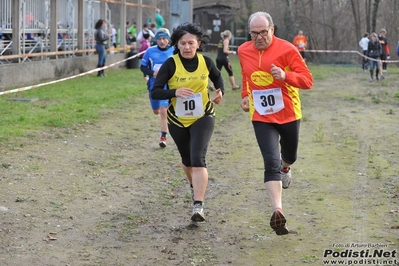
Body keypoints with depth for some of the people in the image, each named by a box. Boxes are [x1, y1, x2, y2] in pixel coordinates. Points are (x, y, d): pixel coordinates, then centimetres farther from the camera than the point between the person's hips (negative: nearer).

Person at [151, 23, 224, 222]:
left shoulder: (206, 62, -9)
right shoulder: (170, 64, -16)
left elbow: (217, 77, 14)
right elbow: (155, 92, -19)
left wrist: (220, 91, -6)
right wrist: (175, 92, -35)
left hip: (203, 117, -1)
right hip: (178, 120, 1)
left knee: (198, 159, -18)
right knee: (187, 160, 19)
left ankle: (198, 206, -21)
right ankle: (195, 187, 51)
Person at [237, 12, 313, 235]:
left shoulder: (287, 50, -14)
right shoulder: (243, 51, 0)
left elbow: (308, 81, -15)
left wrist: (285, 76, -31)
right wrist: (246, 95, 11)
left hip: (288, 114, 0)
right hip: (261, 117, 1)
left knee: (290, 156, 22)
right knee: (271, 162, -15)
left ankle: (285, 167, 61)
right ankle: (278, 212, -23)